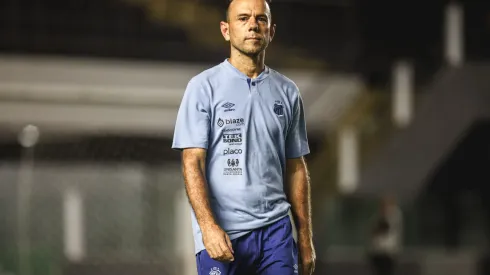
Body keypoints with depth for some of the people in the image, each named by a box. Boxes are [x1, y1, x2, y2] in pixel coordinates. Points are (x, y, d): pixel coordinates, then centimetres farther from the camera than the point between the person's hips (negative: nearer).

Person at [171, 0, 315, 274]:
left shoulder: (287, 92, 12)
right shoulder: (204, 86, 0)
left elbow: (296, 167, 15)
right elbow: (192, 163, -7)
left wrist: (305, 236, 10)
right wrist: (208, 226, -19)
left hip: (275, 229, 3)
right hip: (221, 235, -3)